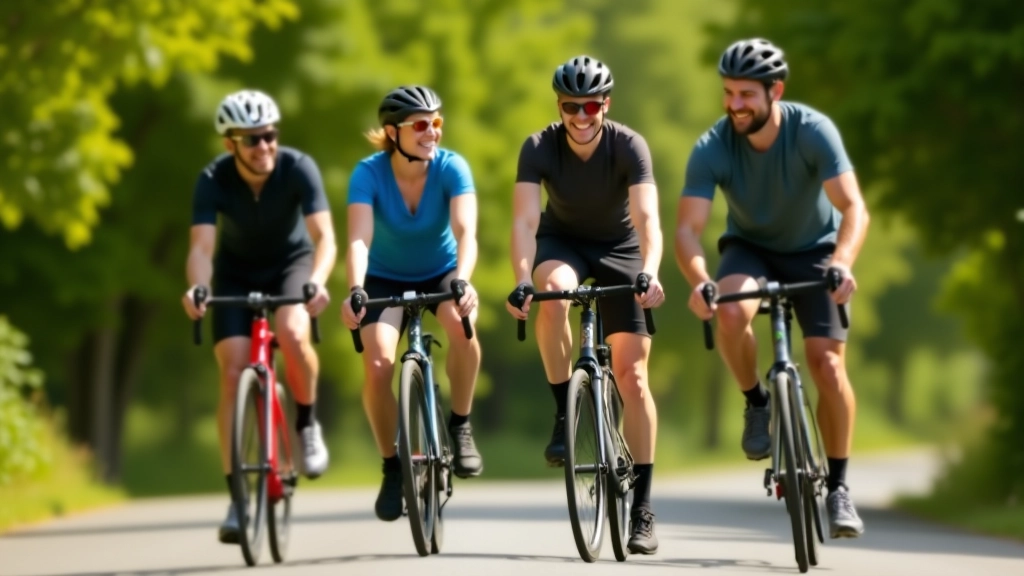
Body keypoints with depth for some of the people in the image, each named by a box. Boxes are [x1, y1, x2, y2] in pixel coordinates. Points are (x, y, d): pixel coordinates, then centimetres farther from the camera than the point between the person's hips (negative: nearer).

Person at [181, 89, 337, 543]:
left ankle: (306, 423, -2)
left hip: (291, 264, -1)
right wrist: (196, 289, -54)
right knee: (233, 372, -14)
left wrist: (316, 282, -53)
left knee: (292, 334, -32)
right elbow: (202, 246, -33)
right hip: (237, 273, 1)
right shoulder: (214, 180, -24)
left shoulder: (298, 168, -26)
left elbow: (324, 236, -33)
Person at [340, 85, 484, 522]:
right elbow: (359, 238, -35)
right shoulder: (369, 173, -24)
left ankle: (460, 425, -11)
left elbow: (465, 231, -35)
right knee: (378, 364, -23)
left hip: (442, 273, 0)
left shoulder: (451, 168, -23)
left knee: (463, 324, -33)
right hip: (386, 278, 0)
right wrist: (355, 290, -53)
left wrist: (462, 281, -53)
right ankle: (392, 467, -2)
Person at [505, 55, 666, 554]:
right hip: (562, 241, 1)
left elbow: (647, 217, -37)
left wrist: (649, 274, -55)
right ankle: (563, 414, -19)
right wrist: (522, 279, -48)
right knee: (554, 292, -37)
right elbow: (524, 218, -31)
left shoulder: (629, 146, -26)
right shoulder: (539, 148, -23)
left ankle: (642, 507, -3)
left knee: (631, 375, -9)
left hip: (620, 249, 0)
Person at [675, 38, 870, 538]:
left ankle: (838, 486, 2)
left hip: (813, 250, -1)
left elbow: (853, 207, -35)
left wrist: (842, 263, -54)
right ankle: (756, 401, -6)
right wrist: (698, 281, -48)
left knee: (828, 365, -14)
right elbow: (688, 227, -28)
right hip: (749, 248, 1)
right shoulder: (713, 147, -23)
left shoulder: (813, 131, -27)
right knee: (730, 311, -33)